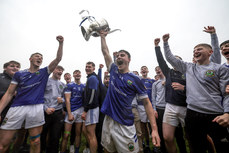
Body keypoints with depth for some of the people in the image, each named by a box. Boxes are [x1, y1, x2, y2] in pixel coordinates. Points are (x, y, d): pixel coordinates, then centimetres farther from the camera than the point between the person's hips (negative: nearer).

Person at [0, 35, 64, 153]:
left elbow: (58, 59, -1)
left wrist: (61, 43, -8)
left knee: (35, 142, 8)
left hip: (36, 108, 0)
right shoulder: (19, 74, 10)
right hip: (17, 108, 1)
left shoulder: (44, 72, 8)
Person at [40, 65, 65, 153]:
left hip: (58, 113, 3)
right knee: (42, 135, 11)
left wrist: (62, 99, -6)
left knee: (55, 137, 9)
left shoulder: (63, 84, 14)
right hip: (45, 112, -3)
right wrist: (46, 108, -14)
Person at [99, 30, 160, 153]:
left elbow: (147, 103, -8)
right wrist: (103, 36, 15)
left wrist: (154, 129, -13)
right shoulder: (114, 70, 4)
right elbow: (105, 52, 12)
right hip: (108, 121, 5)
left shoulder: (135, 80, -8)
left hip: (124, 125, -4)